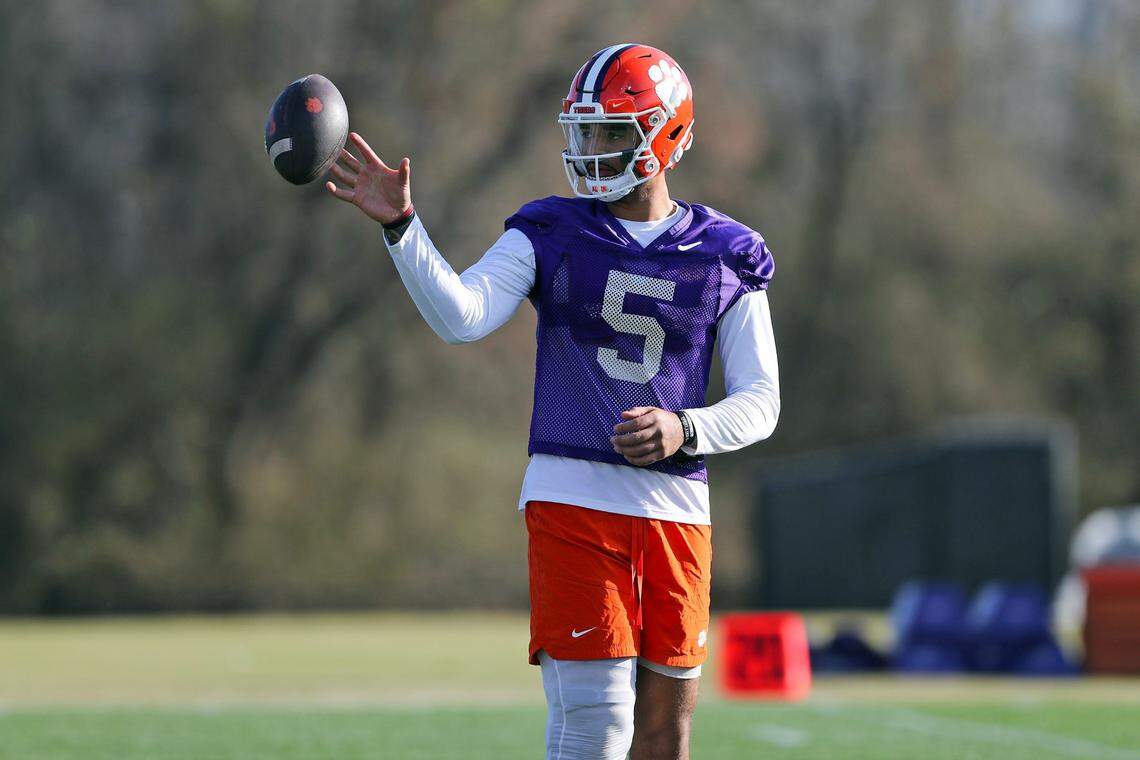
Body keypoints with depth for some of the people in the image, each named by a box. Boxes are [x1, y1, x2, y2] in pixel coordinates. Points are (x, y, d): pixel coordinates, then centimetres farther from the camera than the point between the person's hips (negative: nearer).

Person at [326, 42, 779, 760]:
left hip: (677, 509, 2)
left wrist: (683, 429, -15)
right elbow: (461, 317, -14)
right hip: (573, 493, -2)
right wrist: (400, 223, -27)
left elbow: (760, 404, 5)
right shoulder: (552, 235, 3)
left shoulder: (724, 258, 6)